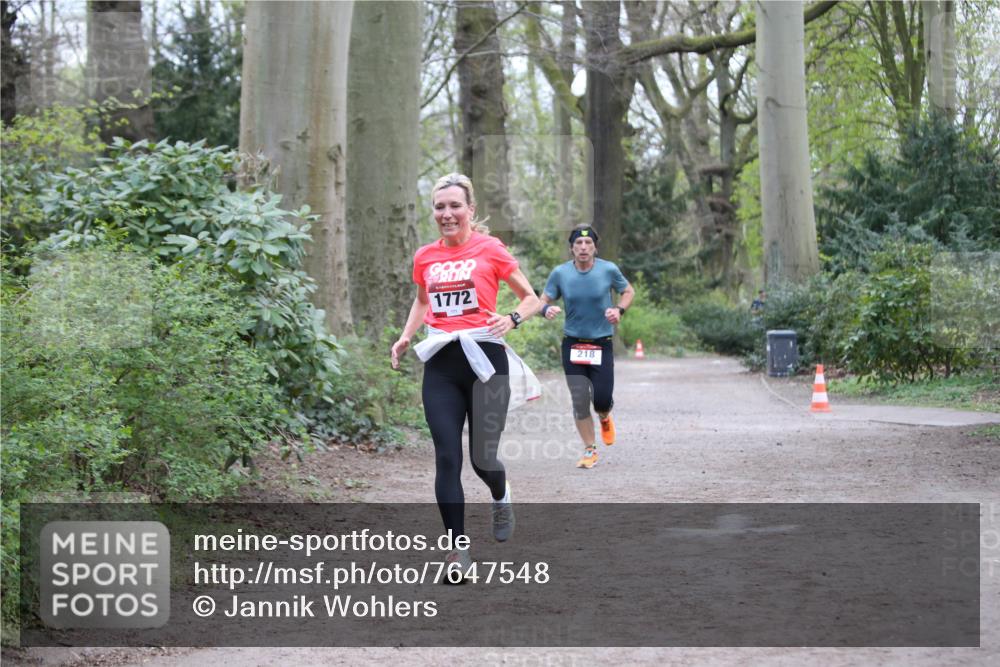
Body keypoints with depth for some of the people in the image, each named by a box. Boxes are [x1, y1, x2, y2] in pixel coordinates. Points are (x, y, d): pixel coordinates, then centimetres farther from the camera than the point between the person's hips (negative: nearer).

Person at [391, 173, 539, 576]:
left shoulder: (490, 249, -2)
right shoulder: (425, 257, 9)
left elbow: (530, 297, 5)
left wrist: (512, 319, -15)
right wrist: (406, 337, 12)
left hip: (484, 358, -3)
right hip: (440, 364, 3)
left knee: (482, 458, 2)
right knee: (447, 458, -6)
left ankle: (501, 498, 39)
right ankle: (458, 550, -1)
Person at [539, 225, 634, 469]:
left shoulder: (609, 270, -6)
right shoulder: (560, 273, -5)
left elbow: (628, 291, 10)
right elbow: (542, 301, 0)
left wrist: (619, 310, -10)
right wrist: (547, 309, -24)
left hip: (602, 344, -1)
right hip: (573, 344, 1)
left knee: (602, 398, -6)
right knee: (579, 399, -3)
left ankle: (604, 418, 33)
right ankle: (590, 450, 12)